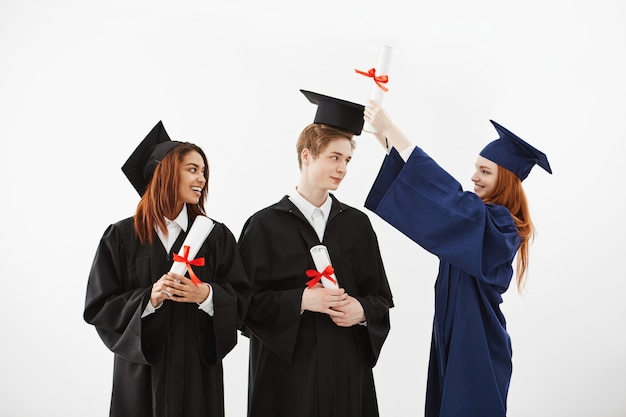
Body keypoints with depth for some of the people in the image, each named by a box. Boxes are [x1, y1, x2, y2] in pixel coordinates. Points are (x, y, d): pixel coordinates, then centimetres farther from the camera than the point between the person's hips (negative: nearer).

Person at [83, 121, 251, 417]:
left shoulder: (216, 236, 2)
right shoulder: (121, 236, -3)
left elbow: (241, 301, 0)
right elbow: (98, 307, -4)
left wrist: (207, 295, -18)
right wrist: (149, 298, -18)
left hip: (198, 369, 1)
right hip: (140, 371, -1)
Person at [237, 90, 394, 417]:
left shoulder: (358, 224, 7)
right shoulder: (265, 226, -3)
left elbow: (381, 298, 10)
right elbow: (247, 301, -5)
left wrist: (362, 311, -10)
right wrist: (300, 300, -17)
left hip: (348, 368, 3)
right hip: (286, 370, -3)